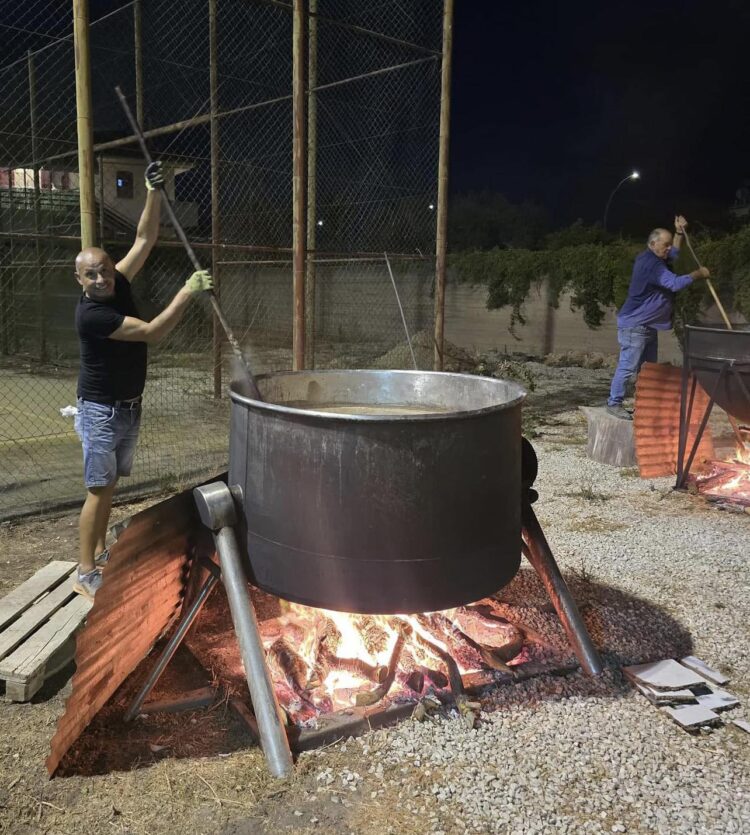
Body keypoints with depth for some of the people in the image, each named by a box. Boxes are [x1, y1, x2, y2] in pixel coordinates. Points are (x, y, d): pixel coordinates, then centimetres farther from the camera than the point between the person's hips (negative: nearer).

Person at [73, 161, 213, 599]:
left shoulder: (119, 284, -1)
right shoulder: (90, 313, -23)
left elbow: (145, 240, -2)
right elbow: (154, 332, -27)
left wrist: (155, 194, -13)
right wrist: (188, 291, -27)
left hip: (129, 408, 8)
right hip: (101, 412, -8)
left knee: (110, 485, 16)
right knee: (99, 490, -6)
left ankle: (100, 551, 29)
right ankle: (86, 574, 1)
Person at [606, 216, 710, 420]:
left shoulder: (655, 259, 14)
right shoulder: (650, 262, -21)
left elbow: (673, 254, 32)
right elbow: (674, 283, -26)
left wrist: (679, 232, 18)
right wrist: (697, 273, -12)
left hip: (648, 325, 11)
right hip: (634, 325, -11)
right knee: (628, 367, -9)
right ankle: (614, 403, -3)